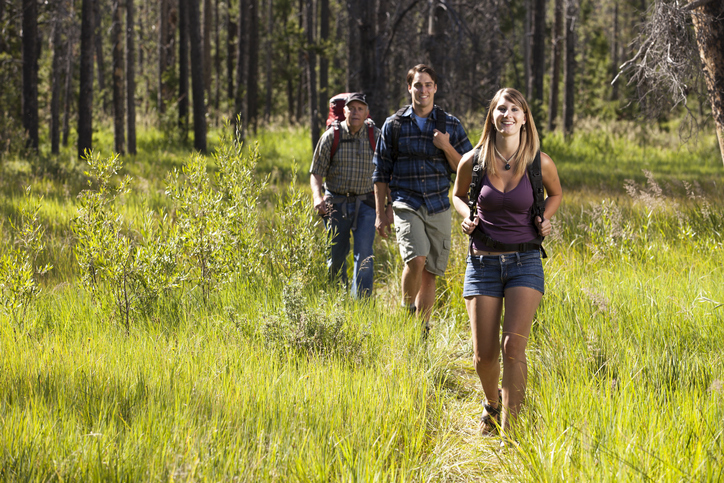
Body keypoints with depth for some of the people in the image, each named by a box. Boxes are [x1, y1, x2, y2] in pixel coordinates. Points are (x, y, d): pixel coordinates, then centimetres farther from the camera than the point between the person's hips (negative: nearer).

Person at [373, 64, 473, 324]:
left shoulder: (451, 125, 6)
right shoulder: (394, 125, 5)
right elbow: (381, 172, 9)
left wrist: (446, 147, -10)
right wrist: (381, 213, 4)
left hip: (439, 207, 2)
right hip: (406, 204, -2)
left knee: (430, 272, 4)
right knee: (416, 258, -24)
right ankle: (407, 311, -2)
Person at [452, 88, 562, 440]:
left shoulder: (540, 163, -5)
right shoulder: (473, 161, -4)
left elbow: (555, 193, 17)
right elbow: (459, 194, 17)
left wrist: (545, 221, -1)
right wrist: (467, 217, -3)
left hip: (525, 260, -1)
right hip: (483, 261, 1)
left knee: (514, 344, -18)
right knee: (484, 355, 1)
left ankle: (510, 428, -12)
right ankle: (492, 404, 34)